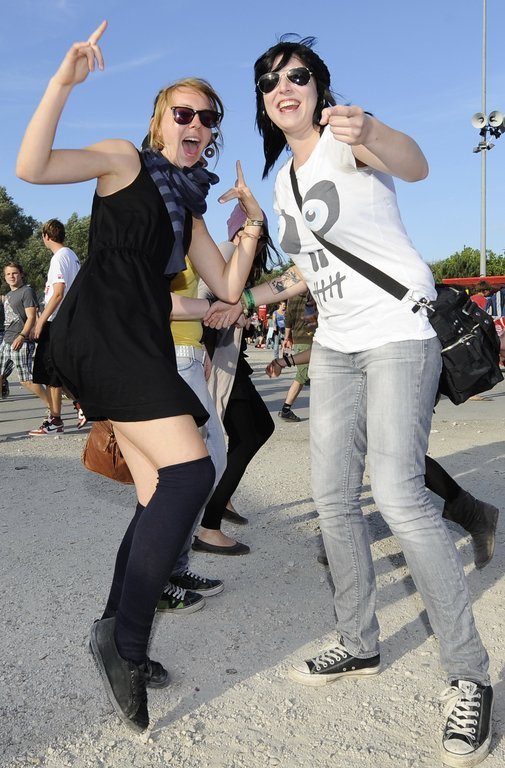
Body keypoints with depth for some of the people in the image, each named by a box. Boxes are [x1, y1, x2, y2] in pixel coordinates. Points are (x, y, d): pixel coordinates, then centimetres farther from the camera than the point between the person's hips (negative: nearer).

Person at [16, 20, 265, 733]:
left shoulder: (188, 205, 24)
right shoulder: (125, 160, 4)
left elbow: (227, 288, 17)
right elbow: (32, 166, -11)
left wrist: (252, 222, 7)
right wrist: (64, 80, -17)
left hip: (144, 345, 8)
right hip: (98, 330, -8)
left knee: (162, 499, 4)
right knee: (191, 472, -20)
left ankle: (117, 636, 18)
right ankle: (125, 637, -6)